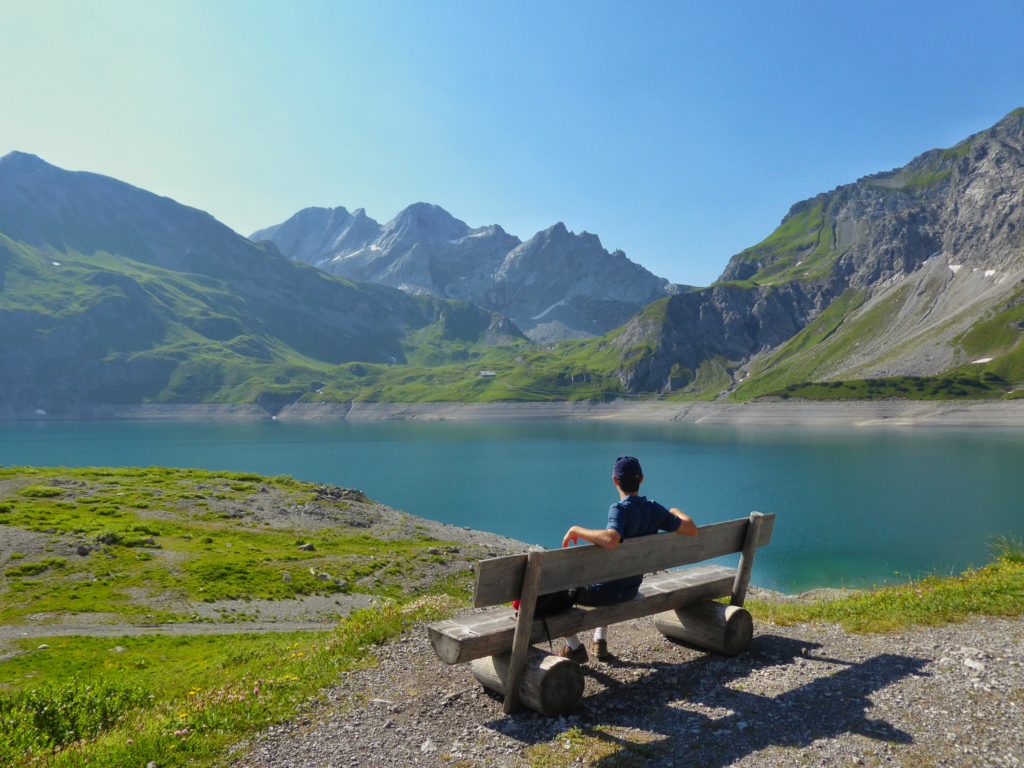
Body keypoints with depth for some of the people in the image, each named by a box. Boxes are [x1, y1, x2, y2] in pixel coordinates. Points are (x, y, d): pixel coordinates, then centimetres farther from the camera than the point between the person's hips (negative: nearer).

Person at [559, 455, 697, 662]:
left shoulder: (620, 509, -25)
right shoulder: (654, 509, -6)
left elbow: (611, 539, -45)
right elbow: (692, 530, -1)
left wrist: (576, 530, -31)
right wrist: (676, 512, 19)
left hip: (605, 590, -7)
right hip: (631, 589, 7)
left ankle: (575, 648, 14)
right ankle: (600, 642, 39)